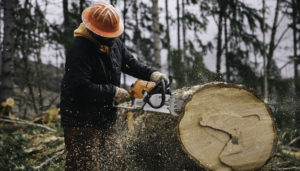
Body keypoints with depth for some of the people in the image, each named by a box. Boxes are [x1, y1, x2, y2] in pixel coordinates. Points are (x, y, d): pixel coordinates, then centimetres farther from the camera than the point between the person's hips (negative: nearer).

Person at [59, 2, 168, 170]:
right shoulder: (80, 49, -22)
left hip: (106, 117, 9)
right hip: (81, 121, -8)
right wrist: (113, 92, -18)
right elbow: (81, 87, -27)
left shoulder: (114, 43, 5)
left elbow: (130, 63, 18)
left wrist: (151, 73, 0)